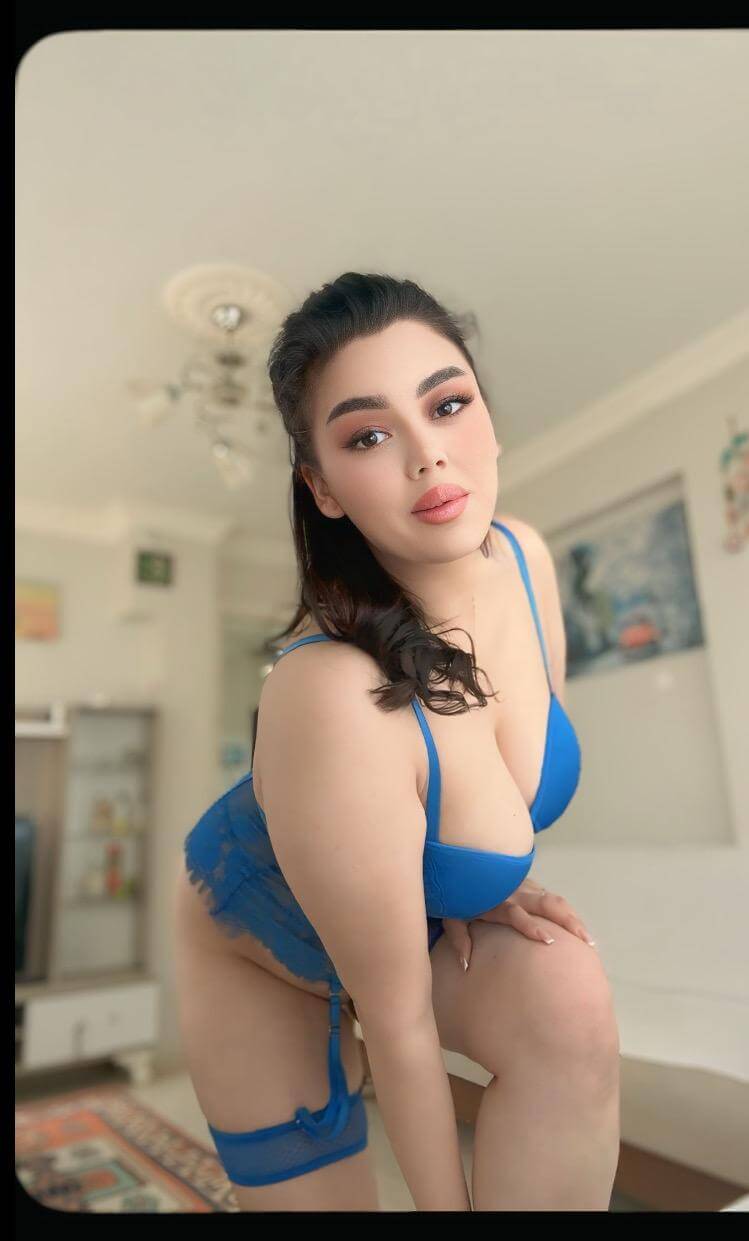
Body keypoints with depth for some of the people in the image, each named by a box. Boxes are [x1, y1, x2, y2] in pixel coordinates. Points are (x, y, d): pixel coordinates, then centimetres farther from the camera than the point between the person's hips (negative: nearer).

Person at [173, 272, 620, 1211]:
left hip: (426, 905, 4)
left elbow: (532, 723, 2)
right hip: (264, 950, -3)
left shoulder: (524, 556, -20)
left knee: (569, 1000, -23)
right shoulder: (332, 698, -41)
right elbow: (397, 1023, -27)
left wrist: (477, 882, -10)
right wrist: (446, 1200, -11)